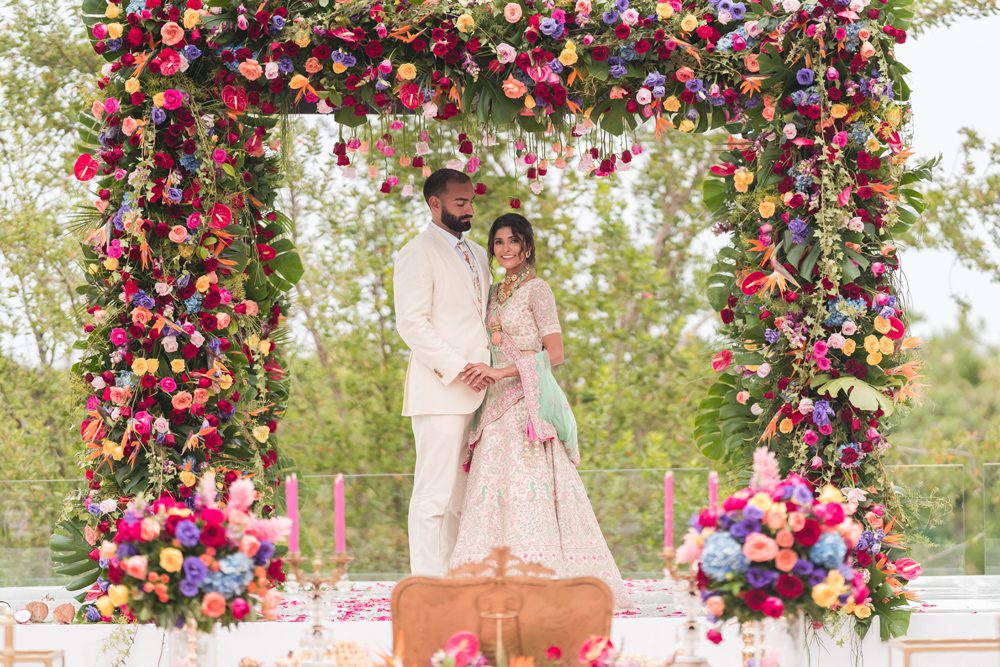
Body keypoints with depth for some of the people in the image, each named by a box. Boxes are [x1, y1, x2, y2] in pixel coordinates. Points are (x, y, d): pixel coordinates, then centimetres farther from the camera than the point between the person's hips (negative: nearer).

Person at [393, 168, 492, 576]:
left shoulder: (476, 255, 21)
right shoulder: (418, 254, -5)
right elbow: (412, 323, -14)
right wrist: (456, 369, -18)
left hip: (473, 393, 8)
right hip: (439, 391, -8)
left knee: (459, 495, 9)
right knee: (435, 494, -9)